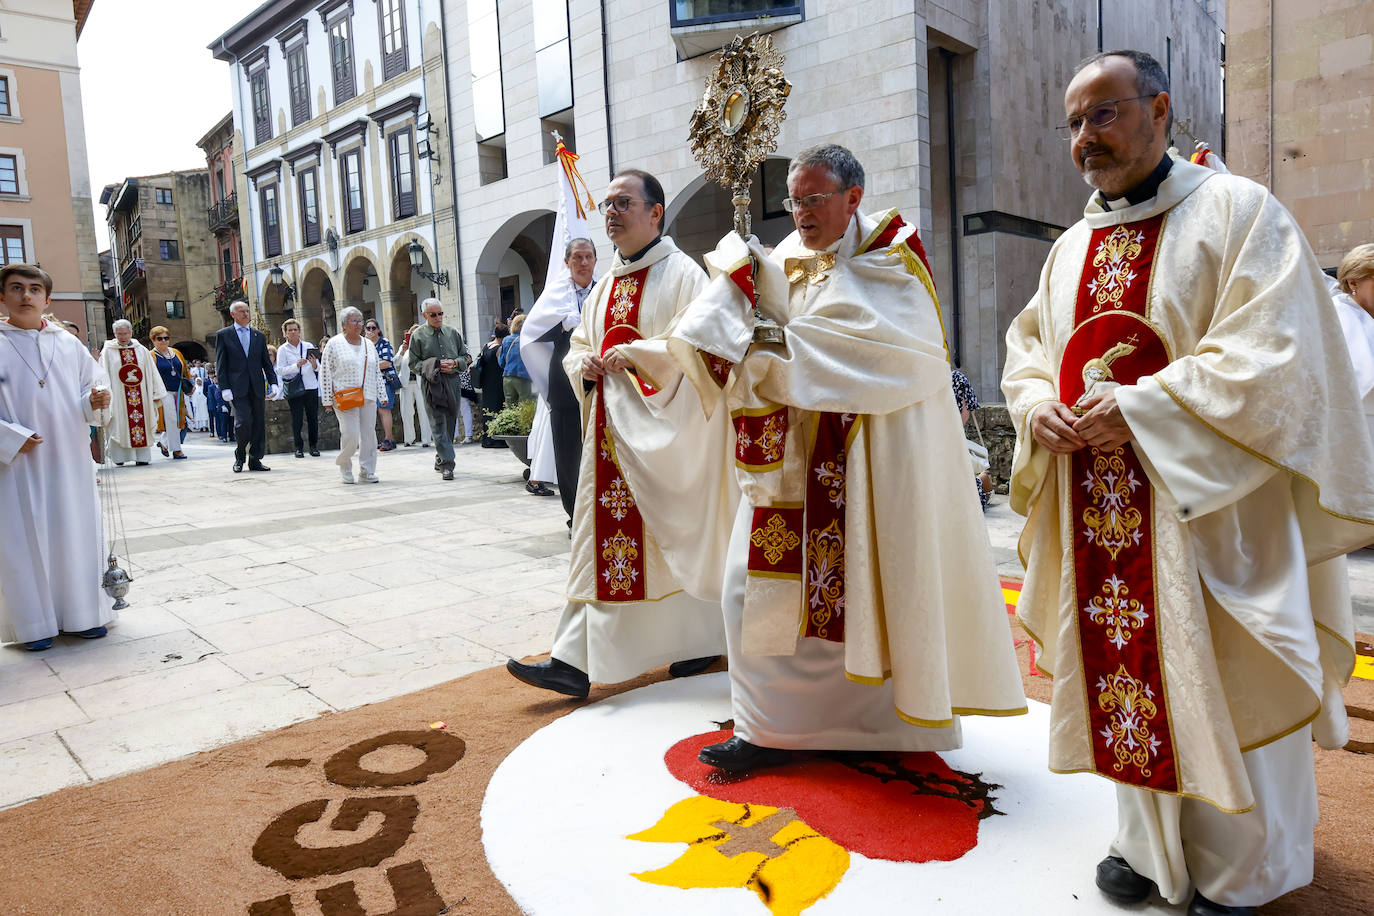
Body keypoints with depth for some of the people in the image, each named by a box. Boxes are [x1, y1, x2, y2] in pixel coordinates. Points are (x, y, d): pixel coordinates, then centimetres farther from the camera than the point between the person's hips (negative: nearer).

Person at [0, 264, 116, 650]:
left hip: (69, 460, 3)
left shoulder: (68, 343, 7)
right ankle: (35, 624, 13)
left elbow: (94, 380, 13)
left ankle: (83, 614, 19)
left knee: (78, 531, 7)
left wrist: (95, 401, -9)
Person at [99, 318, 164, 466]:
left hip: (140, 396, 2)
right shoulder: (107, 352, 5)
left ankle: (142, 456, 3)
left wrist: (156, 394, 5)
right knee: (119, 426, -3)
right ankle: (120, 456, 1)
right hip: (118, 396, -2)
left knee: (142, 424, 0)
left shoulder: (142, 350, 11)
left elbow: (152, 373, 11)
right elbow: (103, 375, 1)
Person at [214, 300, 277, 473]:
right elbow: (220, 365, 1)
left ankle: (255, 460, 12)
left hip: (257, 387, 4)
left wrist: (273, 383, 1)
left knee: (259, 423, 3)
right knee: (243, 421, -14)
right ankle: (239, 457, 7)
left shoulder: (259, 336, 15)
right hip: (237, 388, -4)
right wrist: (224, 388, -8)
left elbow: (266, 362, 15)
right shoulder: (223, 335, 6)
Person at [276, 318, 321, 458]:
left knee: (313, 417, 2)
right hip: (293, 388, -2)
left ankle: (314, 446, 10)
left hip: (311, 387, 2)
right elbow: (280, 370, -5)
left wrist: (315, 365, -12)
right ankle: (299, 447, 7)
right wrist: (297, 366, -17)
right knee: (297, 419, -1)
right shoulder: (282, 349, 4)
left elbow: (318, 368, 11)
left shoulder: (308, 346, 11)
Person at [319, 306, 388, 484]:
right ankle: (344, 466, 14)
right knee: (350, 434, -11)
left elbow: (377, 372, 18)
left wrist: (382, 395, 14)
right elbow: (325, 373, -2)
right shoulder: (334, 344, -1)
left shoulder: (368, 344, 14)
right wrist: (328, 399, -5)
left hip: (368, 397, 5)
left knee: (369, 434, 2)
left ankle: (366, 472, 12)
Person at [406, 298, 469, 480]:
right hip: (432, 384, -3)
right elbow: (413, 363, 3)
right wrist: (433, 366, -13)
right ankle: (447, 464, -13)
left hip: (452, 382, 4)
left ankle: (440, 460, 23)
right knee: (439, 424, -10)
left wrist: (454, 363, -6)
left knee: (450, 423, 8)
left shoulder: (453, 332, 12)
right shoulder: (418, 336, 3)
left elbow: (465, 357, 16)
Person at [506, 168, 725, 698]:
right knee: (602, 539, 5)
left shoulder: (683, 274, -5)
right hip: (609, 428, 7)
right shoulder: (605, 286, 17)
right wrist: (582, 362, 0)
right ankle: (576, 662, 10)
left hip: (662, 428, -7)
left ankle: (702, 641, 22)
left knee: (673, 536, 1)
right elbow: (579, 345, 22)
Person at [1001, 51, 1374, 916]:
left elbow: (1276, 354, -15)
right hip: (1103, 516, 6)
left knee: (1219, 690, 4)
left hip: (1205, 506, -5)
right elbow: (1029, 346, 18)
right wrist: (1037, 405, -4)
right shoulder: (1073, 247, 14)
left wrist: (1139, 406, -20)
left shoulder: (1238, 212, -5)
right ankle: (1149, 846, 31)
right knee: (1130, 673, 13)